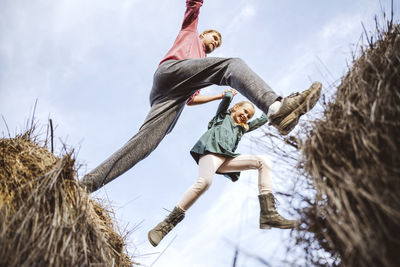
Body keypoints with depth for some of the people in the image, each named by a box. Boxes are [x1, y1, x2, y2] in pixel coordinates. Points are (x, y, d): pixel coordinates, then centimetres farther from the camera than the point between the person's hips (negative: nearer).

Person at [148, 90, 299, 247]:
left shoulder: (241, 129, 40)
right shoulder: (223, 115, 29)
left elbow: (263, 119, 40)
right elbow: (227, 97, 13)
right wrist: (231, 93, 33)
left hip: (227, 158, 6)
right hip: (211, 150, -6)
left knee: (262, 161, -10)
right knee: (204, 182, -36)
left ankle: (268, 214, -25)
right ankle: (166, 225, -34)